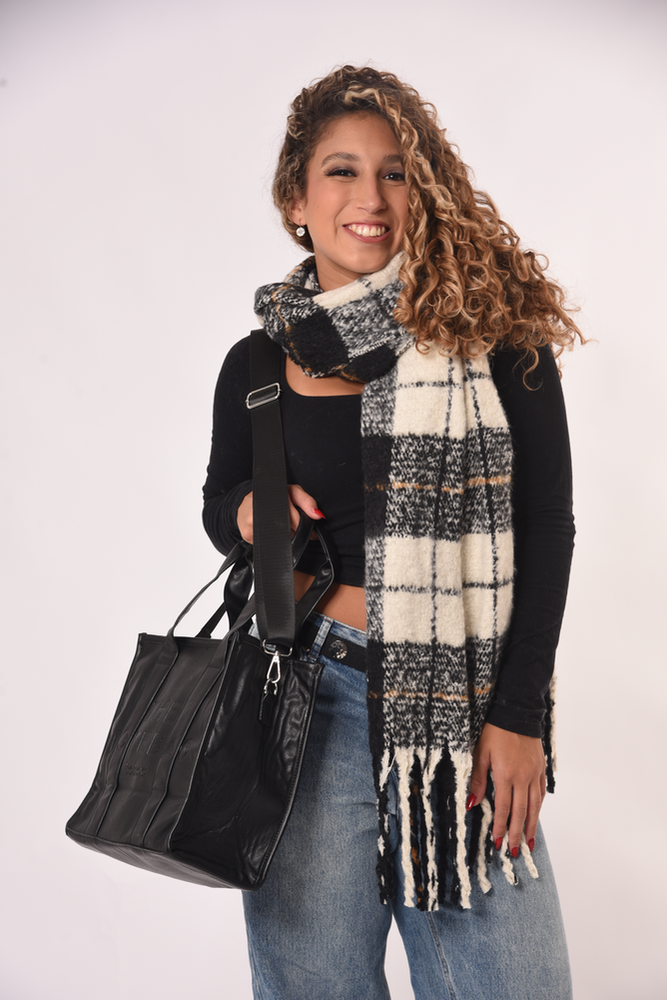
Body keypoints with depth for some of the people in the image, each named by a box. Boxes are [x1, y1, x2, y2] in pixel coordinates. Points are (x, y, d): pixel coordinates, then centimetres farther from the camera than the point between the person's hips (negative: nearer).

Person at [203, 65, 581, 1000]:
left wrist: (519, 714, -6)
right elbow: (219, 503, 21)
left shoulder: (492, 331, -1)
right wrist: (247, 511, -4)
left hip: (468, 706, -1)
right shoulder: (255, 365, 6)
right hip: (309, 701, 2)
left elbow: (545, 523, -1)